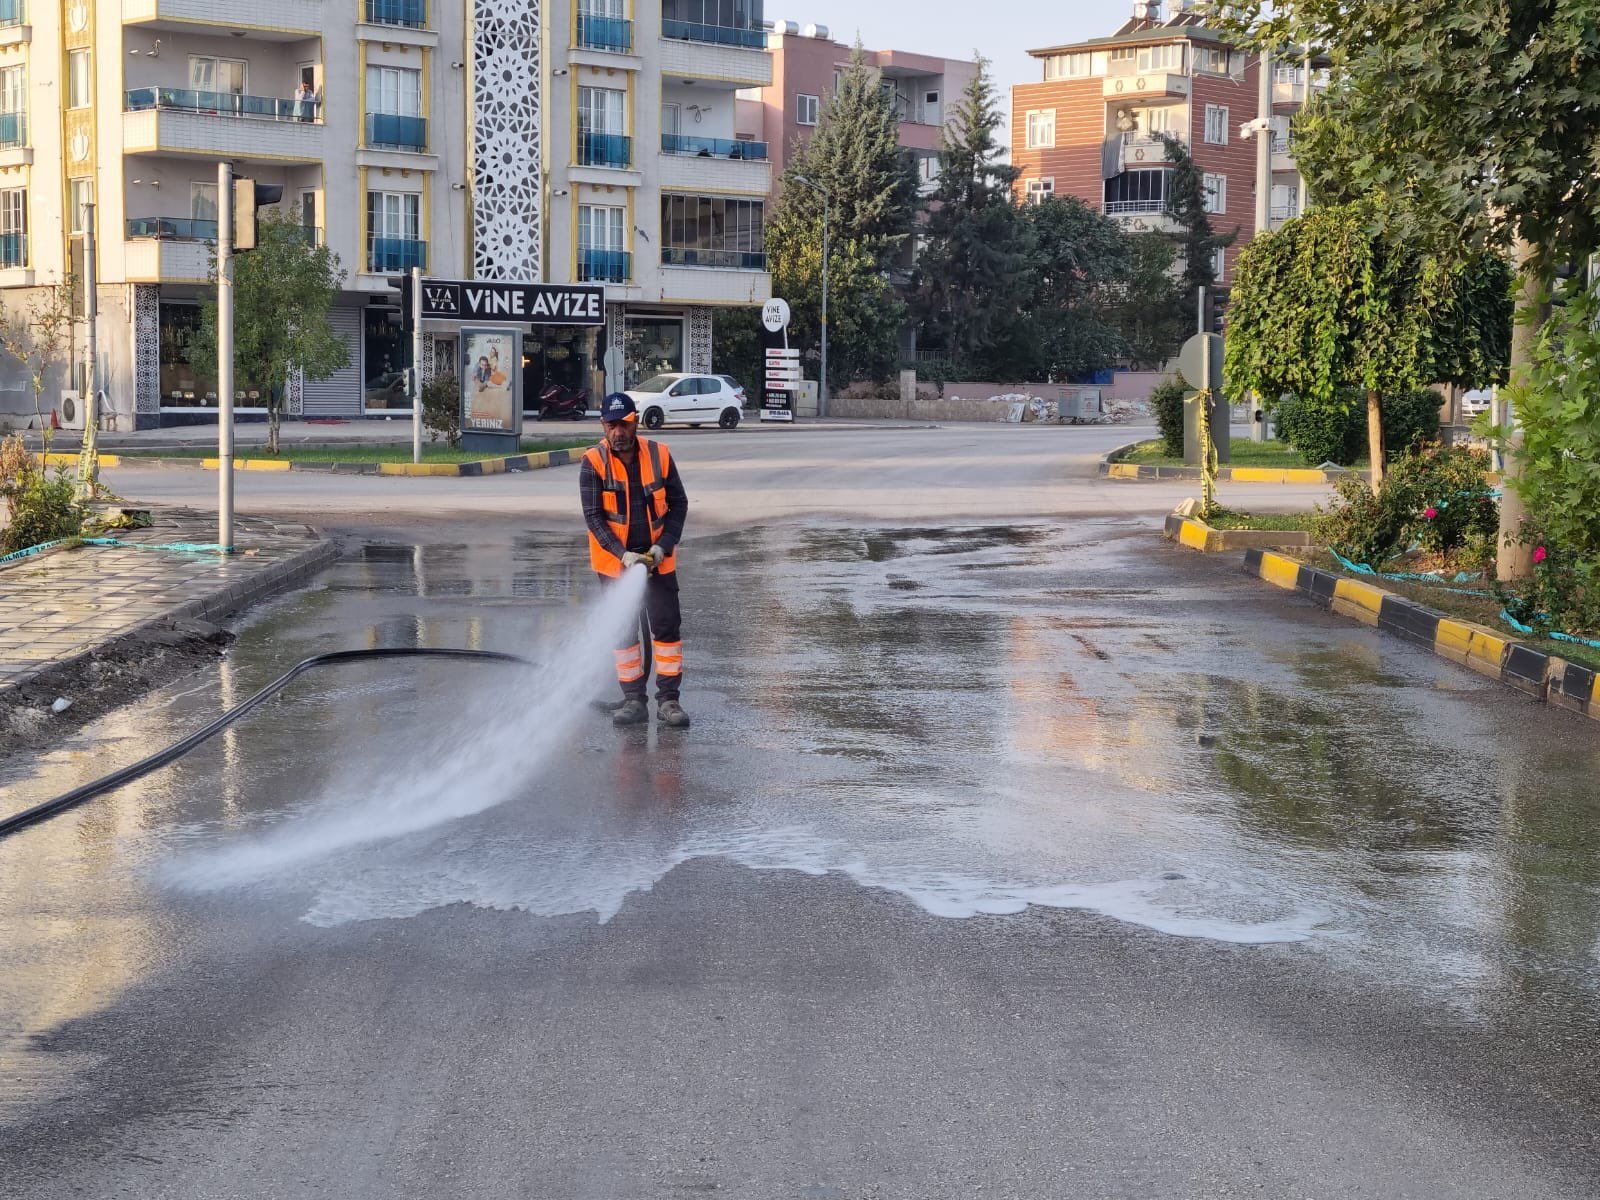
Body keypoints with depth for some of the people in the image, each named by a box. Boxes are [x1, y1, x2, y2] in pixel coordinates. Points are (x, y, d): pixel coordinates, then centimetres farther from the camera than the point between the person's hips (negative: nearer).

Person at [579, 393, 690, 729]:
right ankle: (633, 700, 14)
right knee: (623, 631, 6)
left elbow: (679, 502, 2)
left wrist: (664, 545, -11)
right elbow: (593, 516, -12)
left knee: (666, 626, -2)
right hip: (615, 560, 0)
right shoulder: (593, 462, -10)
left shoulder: (659, 455, -5)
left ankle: (669, 699, 4)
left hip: (658, 559, 1)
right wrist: (623, 554, -21)